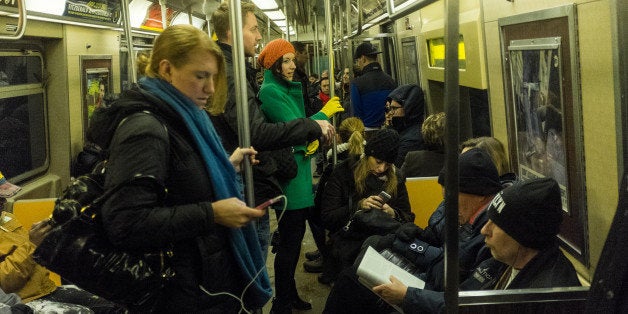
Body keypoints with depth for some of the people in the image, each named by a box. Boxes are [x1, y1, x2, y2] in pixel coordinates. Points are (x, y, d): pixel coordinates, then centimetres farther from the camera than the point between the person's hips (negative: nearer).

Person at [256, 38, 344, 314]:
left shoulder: (287, 89, 13)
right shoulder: (270, 92, -14)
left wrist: (312, 140, -7)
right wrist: (324, 114, -10)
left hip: (298, 169, 9)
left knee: (295, 235, 17)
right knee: (290, 239, -3)